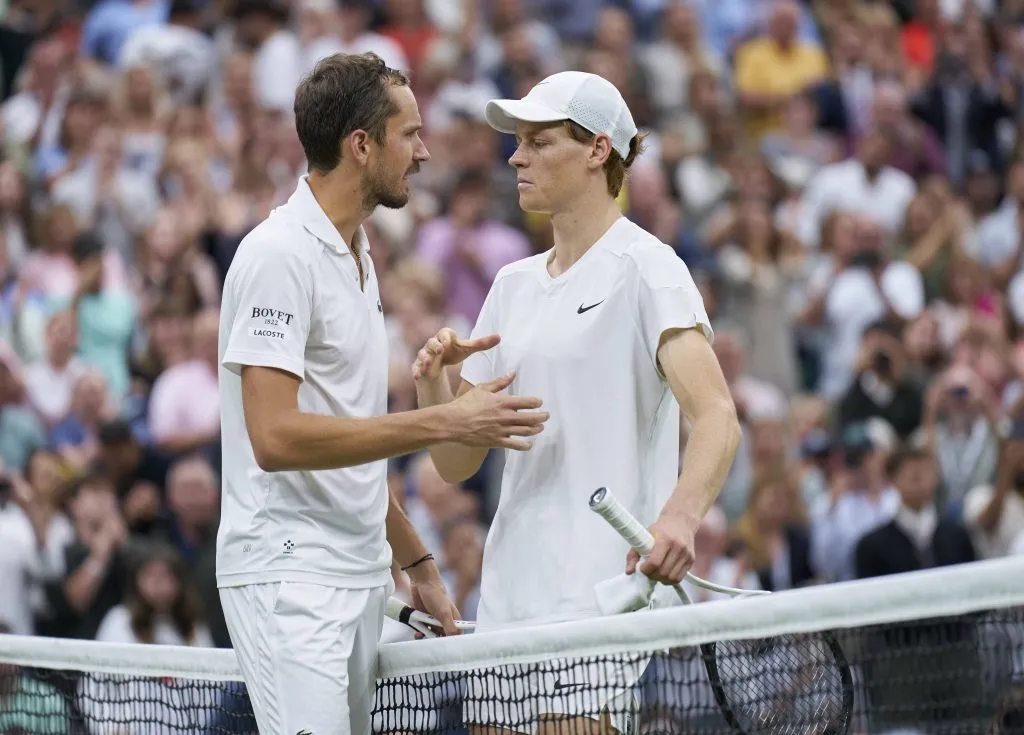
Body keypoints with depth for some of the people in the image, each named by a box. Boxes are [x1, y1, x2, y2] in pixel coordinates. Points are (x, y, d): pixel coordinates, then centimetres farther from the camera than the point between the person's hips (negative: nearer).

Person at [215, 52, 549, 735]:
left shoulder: (357, 256, 18)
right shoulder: (280, 255, -12)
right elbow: (275, 437, -22)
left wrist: (418, 563, 21)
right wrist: (445, 423, -21)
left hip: (361, 574, 9)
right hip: (289, 576, -9)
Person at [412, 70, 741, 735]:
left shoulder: (645, 267, -3)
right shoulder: (513, 284, 18)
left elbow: (717, 420, -17)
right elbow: (457, 463, 17)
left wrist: (680, 516, -35)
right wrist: (432, 383, -3)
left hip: (599, 596, -7)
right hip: (506, 600, 7)